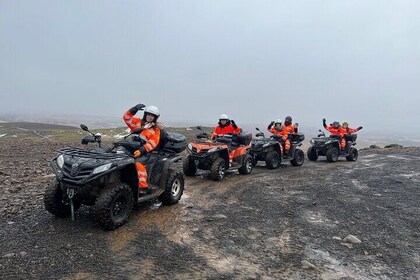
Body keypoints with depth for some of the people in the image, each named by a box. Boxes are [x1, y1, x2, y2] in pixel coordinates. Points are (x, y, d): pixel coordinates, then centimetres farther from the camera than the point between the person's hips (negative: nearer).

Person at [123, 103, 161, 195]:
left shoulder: (155, 129, 6)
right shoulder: (138, 122, 20)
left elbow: (153, 143, -8)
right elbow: (126, 118, 14)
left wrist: (141, 150, -21)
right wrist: (134, 109, 1)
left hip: (144, 152, -5)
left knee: (138, 163, -32)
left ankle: (143, 187, -29)